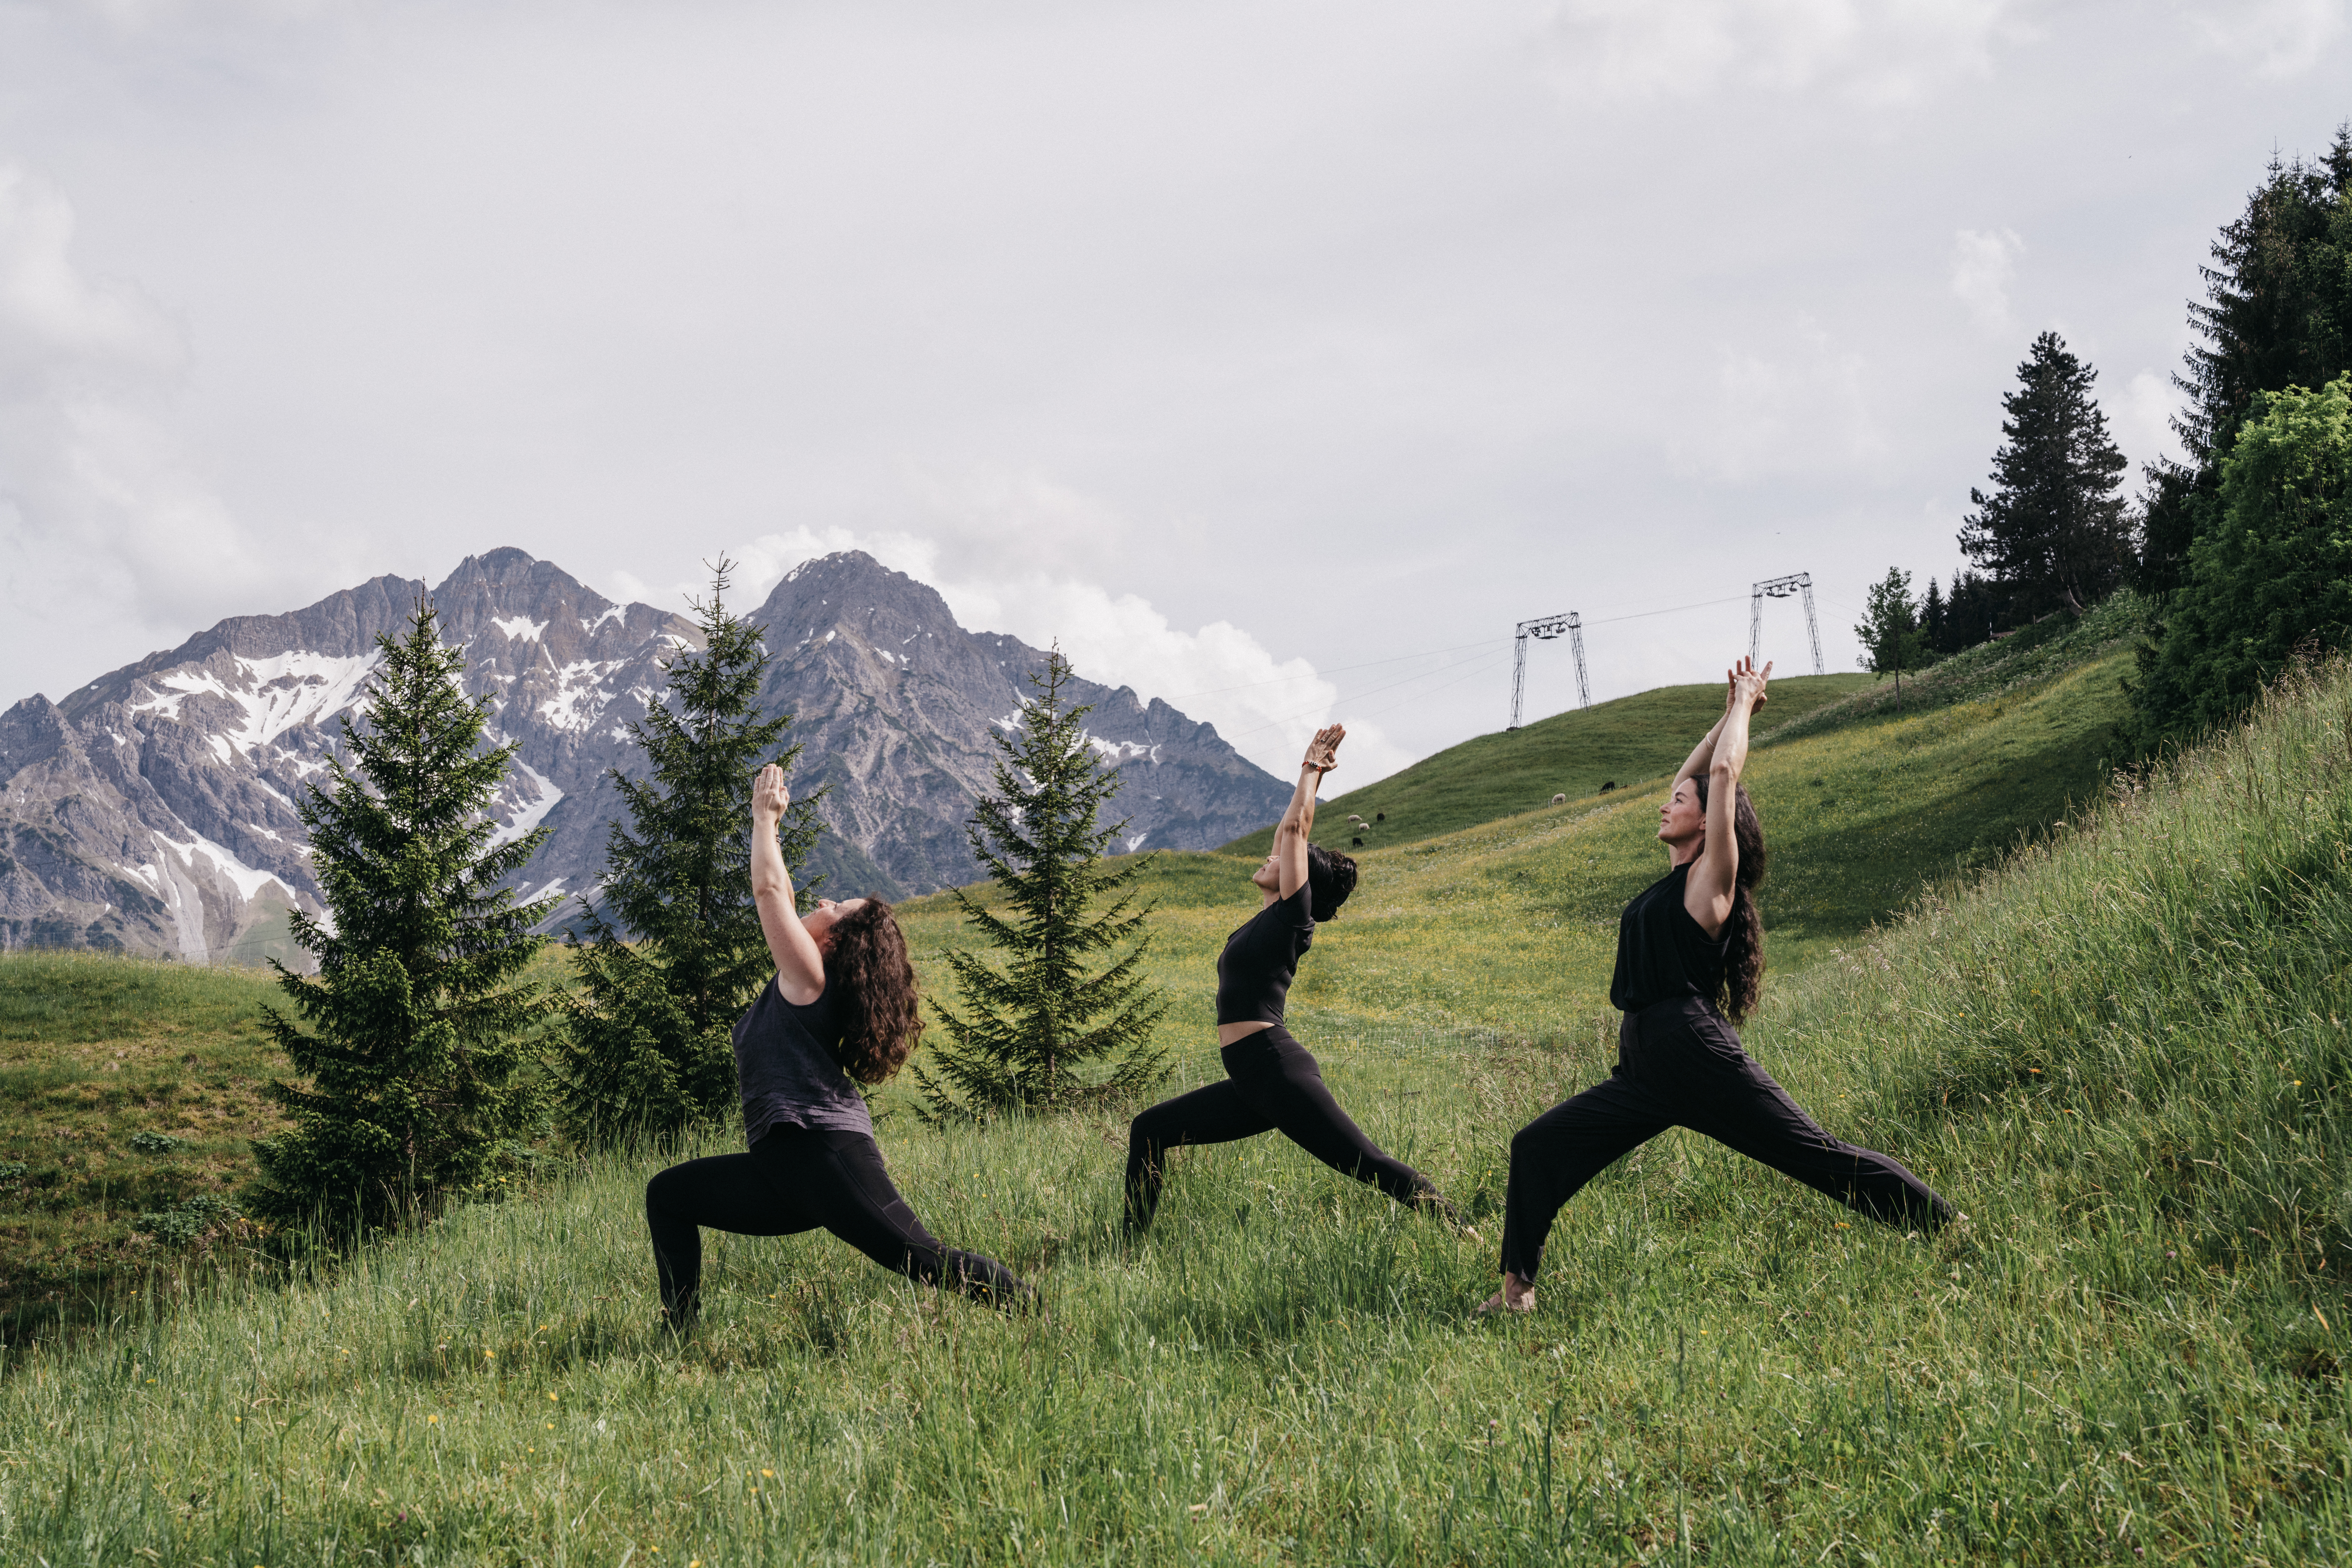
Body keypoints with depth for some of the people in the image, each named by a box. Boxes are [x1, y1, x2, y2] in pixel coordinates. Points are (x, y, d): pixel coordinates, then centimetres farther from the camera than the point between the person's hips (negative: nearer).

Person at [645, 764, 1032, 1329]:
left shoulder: (809, 976, -3)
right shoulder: (802, 981, 21)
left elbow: (769, 889, -6)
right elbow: (780, 898, 33)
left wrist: (765, 818, 7)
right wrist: (768, 822, 31)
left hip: (821, 1146, -10)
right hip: (786, 1164, 10)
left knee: (921, 1259, -15)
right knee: (668, 1196, 16)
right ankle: (680, 1335, 12)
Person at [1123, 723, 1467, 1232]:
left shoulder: (1292, 914, -3)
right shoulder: (1266, 919, 19)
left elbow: (1295, 828, -2)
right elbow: (1290, 831, 26)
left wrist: (1312, 768, 10)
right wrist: (1312, 772, 31)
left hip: (1279, 1069, -9)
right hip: (1251, 1084, 9)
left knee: (1370, 1166, -10)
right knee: (1149, 1131, 10)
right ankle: (1132, 1243, 14)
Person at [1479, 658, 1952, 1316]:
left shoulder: (1711, 878, -1)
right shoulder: (1675, 883, 20)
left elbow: (1724, 772, -5)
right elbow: (1696, 774, 29)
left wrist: (1745, 704, 9)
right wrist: (1732, 711, 29)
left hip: (1693, 1051, -8)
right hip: (1645, 1069, 8)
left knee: (1819, 1156, -7)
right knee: (1537, 1148, 4)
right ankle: (1517, 1287, 6)